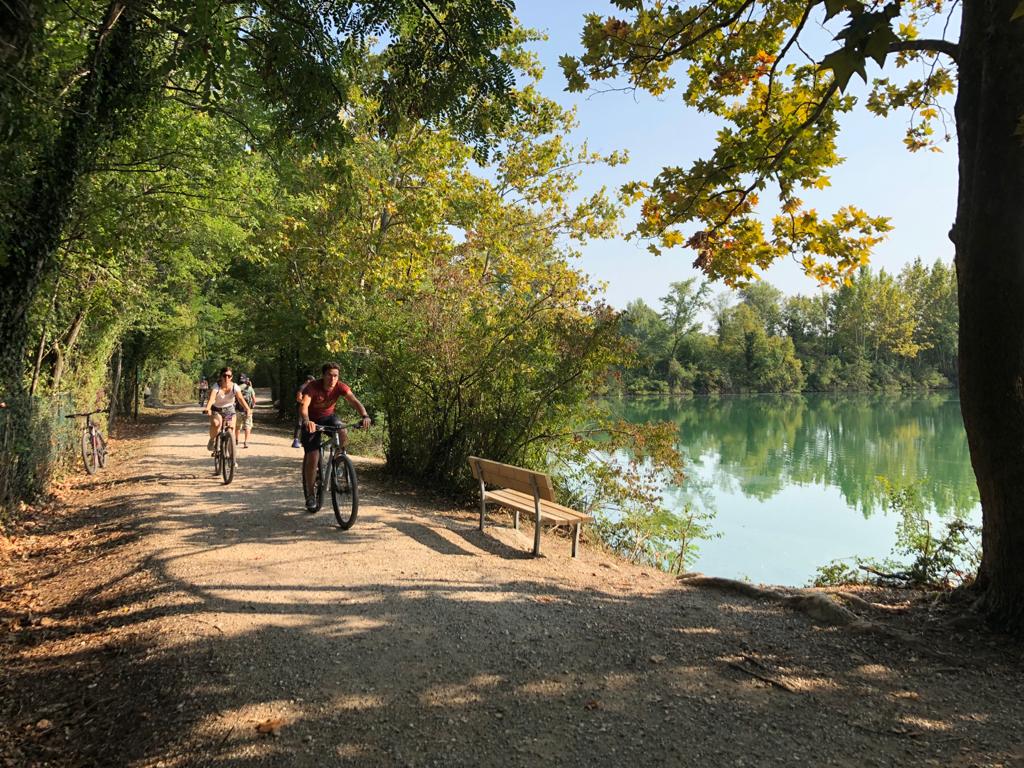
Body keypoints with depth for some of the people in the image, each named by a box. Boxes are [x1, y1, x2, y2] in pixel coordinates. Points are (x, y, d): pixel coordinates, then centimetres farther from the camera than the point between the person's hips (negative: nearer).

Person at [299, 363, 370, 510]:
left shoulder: (340, 387, -20)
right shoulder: (313, 387, -28)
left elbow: (354, 401, -32)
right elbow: (304, 406, -42)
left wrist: (365, 416, -51)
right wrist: (307, 421, -62)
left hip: (328, 417, 3)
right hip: (312, 421, -3)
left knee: (344, 436, -28)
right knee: (312, 456, -12)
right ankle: (310, 495, 4)